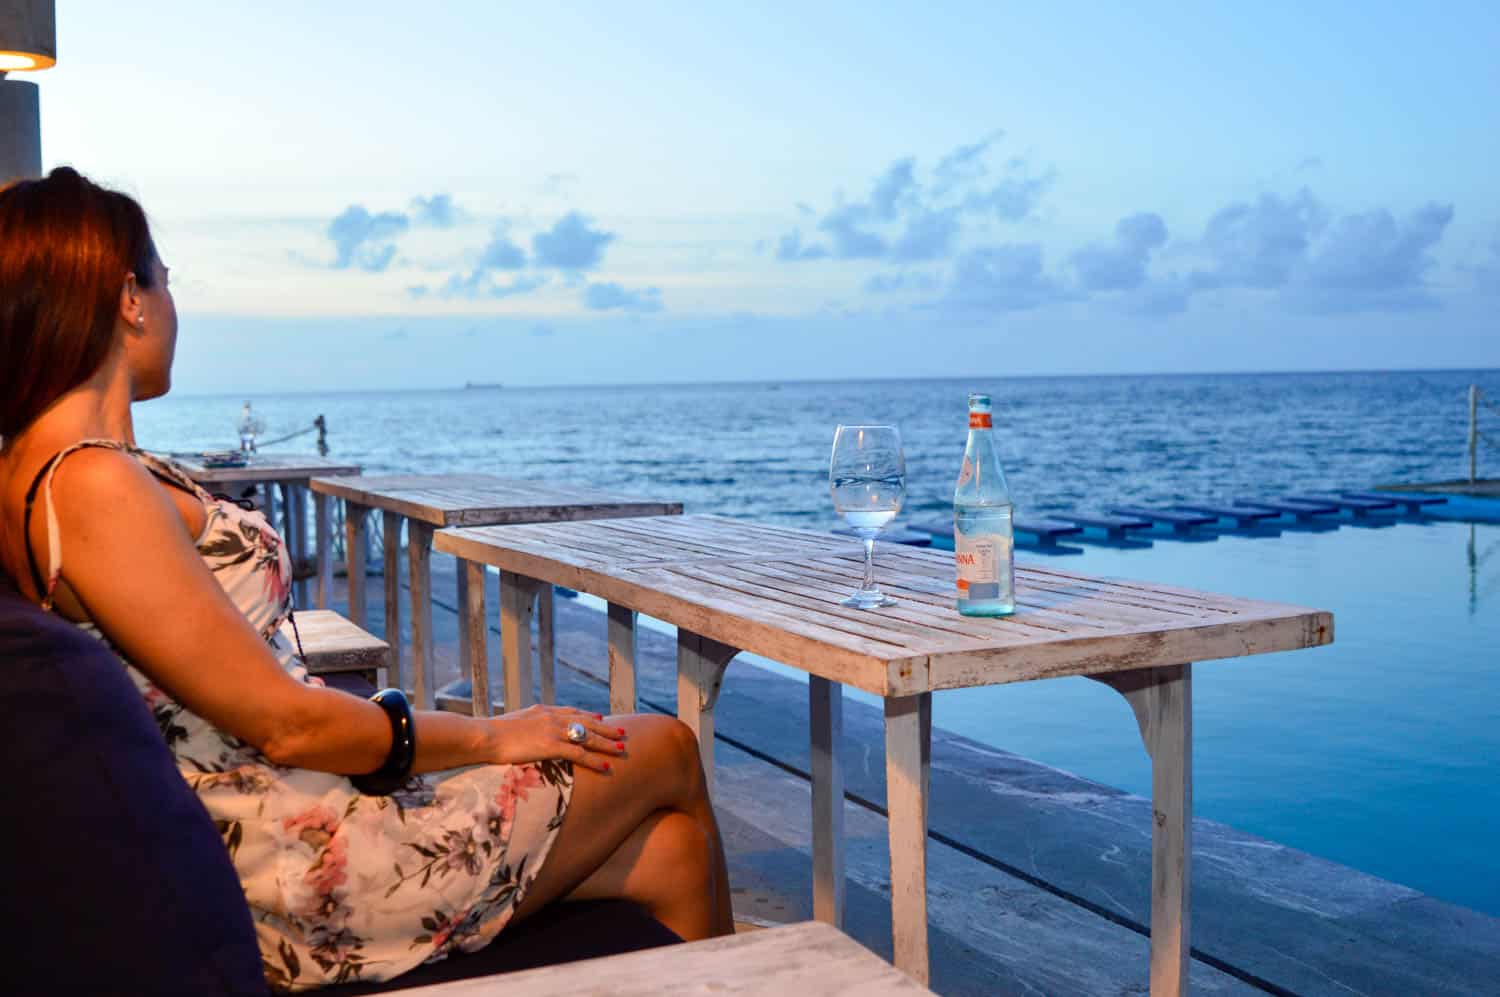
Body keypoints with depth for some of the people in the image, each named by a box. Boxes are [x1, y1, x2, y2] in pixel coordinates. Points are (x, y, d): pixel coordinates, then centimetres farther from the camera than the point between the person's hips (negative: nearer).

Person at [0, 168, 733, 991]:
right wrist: (493, 737, -8)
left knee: (673, 853, 12)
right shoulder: (96, 486, -22)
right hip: (311, 869, -9)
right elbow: (284, 723, -20)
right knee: (668, 753, 9)